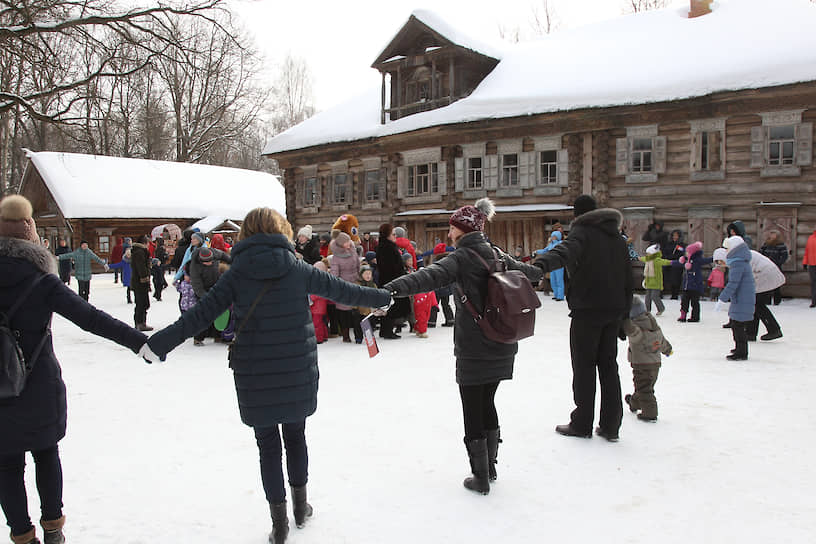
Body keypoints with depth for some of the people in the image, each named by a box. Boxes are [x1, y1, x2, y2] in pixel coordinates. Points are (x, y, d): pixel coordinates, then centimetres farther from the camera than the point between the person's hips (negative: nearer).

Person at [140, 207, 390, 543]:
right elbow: (341, 289, 7)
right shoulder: (297, 268, -2)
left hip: (255, 377, -1)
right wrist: (381, 298, 21)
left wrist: (160, 343, -1)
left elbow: (201, 313, -7)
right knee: (295, 436, 20)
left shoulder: (237, 273, -4)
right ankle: (301, 506, 34)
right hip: (298, 372, 1)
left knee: (268, 446, 11)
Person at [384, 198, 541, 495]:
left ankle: (481, 477, 11)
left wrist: (392, 289, -43)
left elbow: (429, 276, -31)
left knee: (473, 409, 4)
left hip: (473, 348, -7)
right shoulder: (498, 255, 10)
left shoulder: (462, 258, -12)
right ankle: (490, 466, 31)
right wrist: (541, 268, 52)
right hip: (501, 345, 7)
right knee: (487, 403, 20)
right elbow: (528, 271, 29)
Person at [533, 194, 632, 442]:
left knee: (584, 366, 2)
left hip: (588, 309, -7)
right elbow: (628, 278, 17)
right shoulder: (617, 237, 16)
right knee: (609, 365, 12)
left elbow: (567, 250, -32)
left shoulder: (582, 231, -7)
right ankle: (610, 426, 15)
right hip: (614, 309, 7)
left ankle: (582, 424, 10)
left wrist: (543, 263, -50)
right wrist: (624, 314, 22)